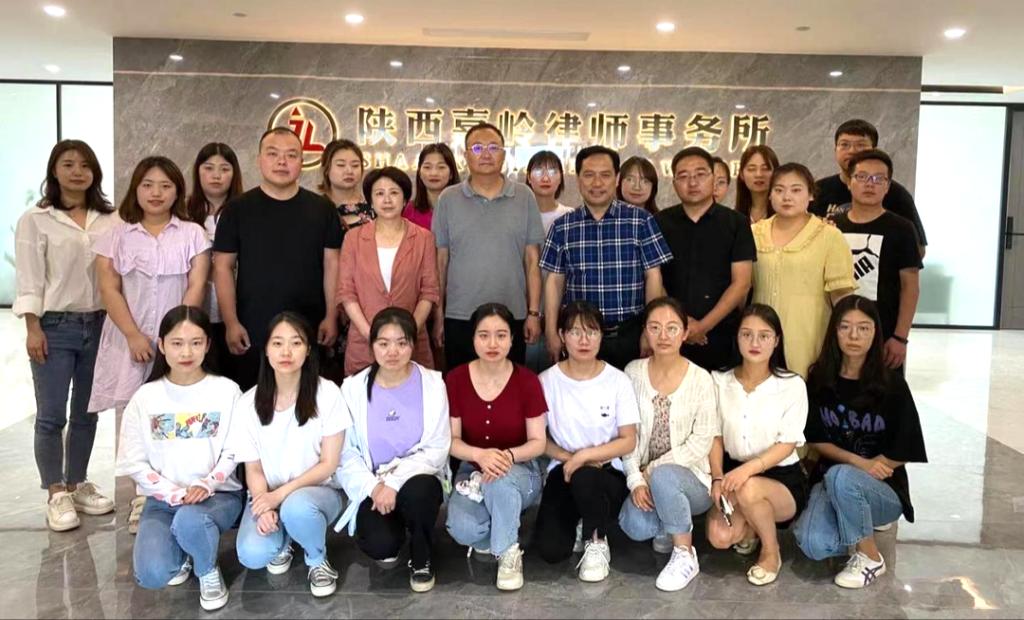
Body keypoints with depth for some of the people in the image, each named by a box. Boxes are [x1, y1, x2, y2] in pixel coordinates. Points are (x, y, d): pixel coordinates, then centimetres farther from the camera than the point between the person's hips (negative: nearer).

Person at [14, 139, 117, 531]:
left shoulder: (109, 220, 5)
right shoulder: (35, 220, -2)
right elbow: (28, 279, -4)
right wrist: (33, 328, -10)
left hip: (98, 325, 3)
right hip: (55, 326, -3)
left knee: (87, 412, 12)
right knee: (51, 416, 0)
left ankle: (78, 486, 26)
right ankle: (56, 496, 11)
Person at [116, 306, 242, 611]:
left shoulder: (227, 391, -3)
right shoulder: (145, 397, 0)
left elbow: (232, 454, -3)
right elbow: (134, 462, -1)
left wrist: (206, 486, -20)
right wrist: (175, 494, -14)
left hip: (218, 495, -2)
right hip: (163, 500, 2)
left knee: (189, 520, -38)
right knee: (151, 575, -24)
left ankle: (209, 572, -2)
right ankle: (181, 553, 15)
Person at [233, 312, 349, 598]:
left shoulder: (327, 394, -12)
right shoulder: (248, 403, -4)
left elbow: (328, 464, -10)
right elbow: (253, 469, 0)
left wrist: (282, 494, -20)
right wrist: (263, 506, -20)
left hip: (318, 490, -2)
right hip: (269, 495, 2)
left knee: (297, 507, -37)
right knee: (252, 555, -27)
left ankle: (318, 561, -3)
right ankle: (281, 542, 11)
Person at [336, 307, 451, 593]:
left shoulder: (432, 383, -6)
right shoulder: (353, 388, -3)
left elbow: (437, 449, -9)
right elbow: (346, 452, -4)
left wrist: (396, 482, -20)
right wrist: (373, 487, -18)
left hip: (417, 480, 0)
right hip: (373, 487, 0)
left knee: (417, 491, -36)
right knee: (379, 545, -27)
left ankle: (422, 558, -4)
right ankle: (389, 544, 14)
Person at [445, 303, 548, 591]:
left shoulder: (527, 381, -12)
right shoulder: (455, 379, -8)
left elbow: (538, 442, -9)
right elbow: (451, 440, -6)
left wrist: (509, 455, -30)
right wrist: (480, 454, -27)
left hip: (521, 470, -1)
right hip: (473, 470, 2)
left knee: (501, 479, -39)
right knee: (462, 530, -29)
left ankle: (508, 551, -12)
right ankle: (502, 532, 7)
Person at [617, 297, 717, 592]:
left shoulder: (700, 379, -8)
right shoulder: (633, 372, 0)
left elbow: (701, 443, -11)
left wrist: (653, 470, -16)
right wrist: (636, 480, -15)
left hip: (691, 477, -2)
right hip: (646, 478, 2)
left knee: (663, 477, -37)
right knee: (635, 527, -27)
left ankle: (685, 555, -13)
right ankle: (672, 526, 10)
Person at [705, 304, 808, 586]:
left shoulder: (792, 385, -10)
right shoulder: (720, 381, -2)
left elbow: (787, 444, -14)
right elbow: (716, 436, 1)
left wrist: (749, 469, -29)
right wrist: (718, 478, -15)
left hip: (782, 478, -3)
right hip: (735, 472, 3)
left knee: (748, 489, -37)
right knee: (719, 537, -21)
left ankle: (771, 552, -6)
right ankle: (751, 527, 16)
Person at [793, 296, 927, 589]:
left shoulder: (891, 384, -9)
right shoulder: (819, 379, -2)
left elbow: (902, 453, -4)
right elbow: (816, 440, 2)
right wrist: (859, 461, -15)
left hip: (884, 489, -2)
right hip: (830, 482, 2)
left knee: (839, 477, -36)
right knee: (813, 545, -27)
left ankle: (870, 557, -11)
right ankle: (863, 528, 8)